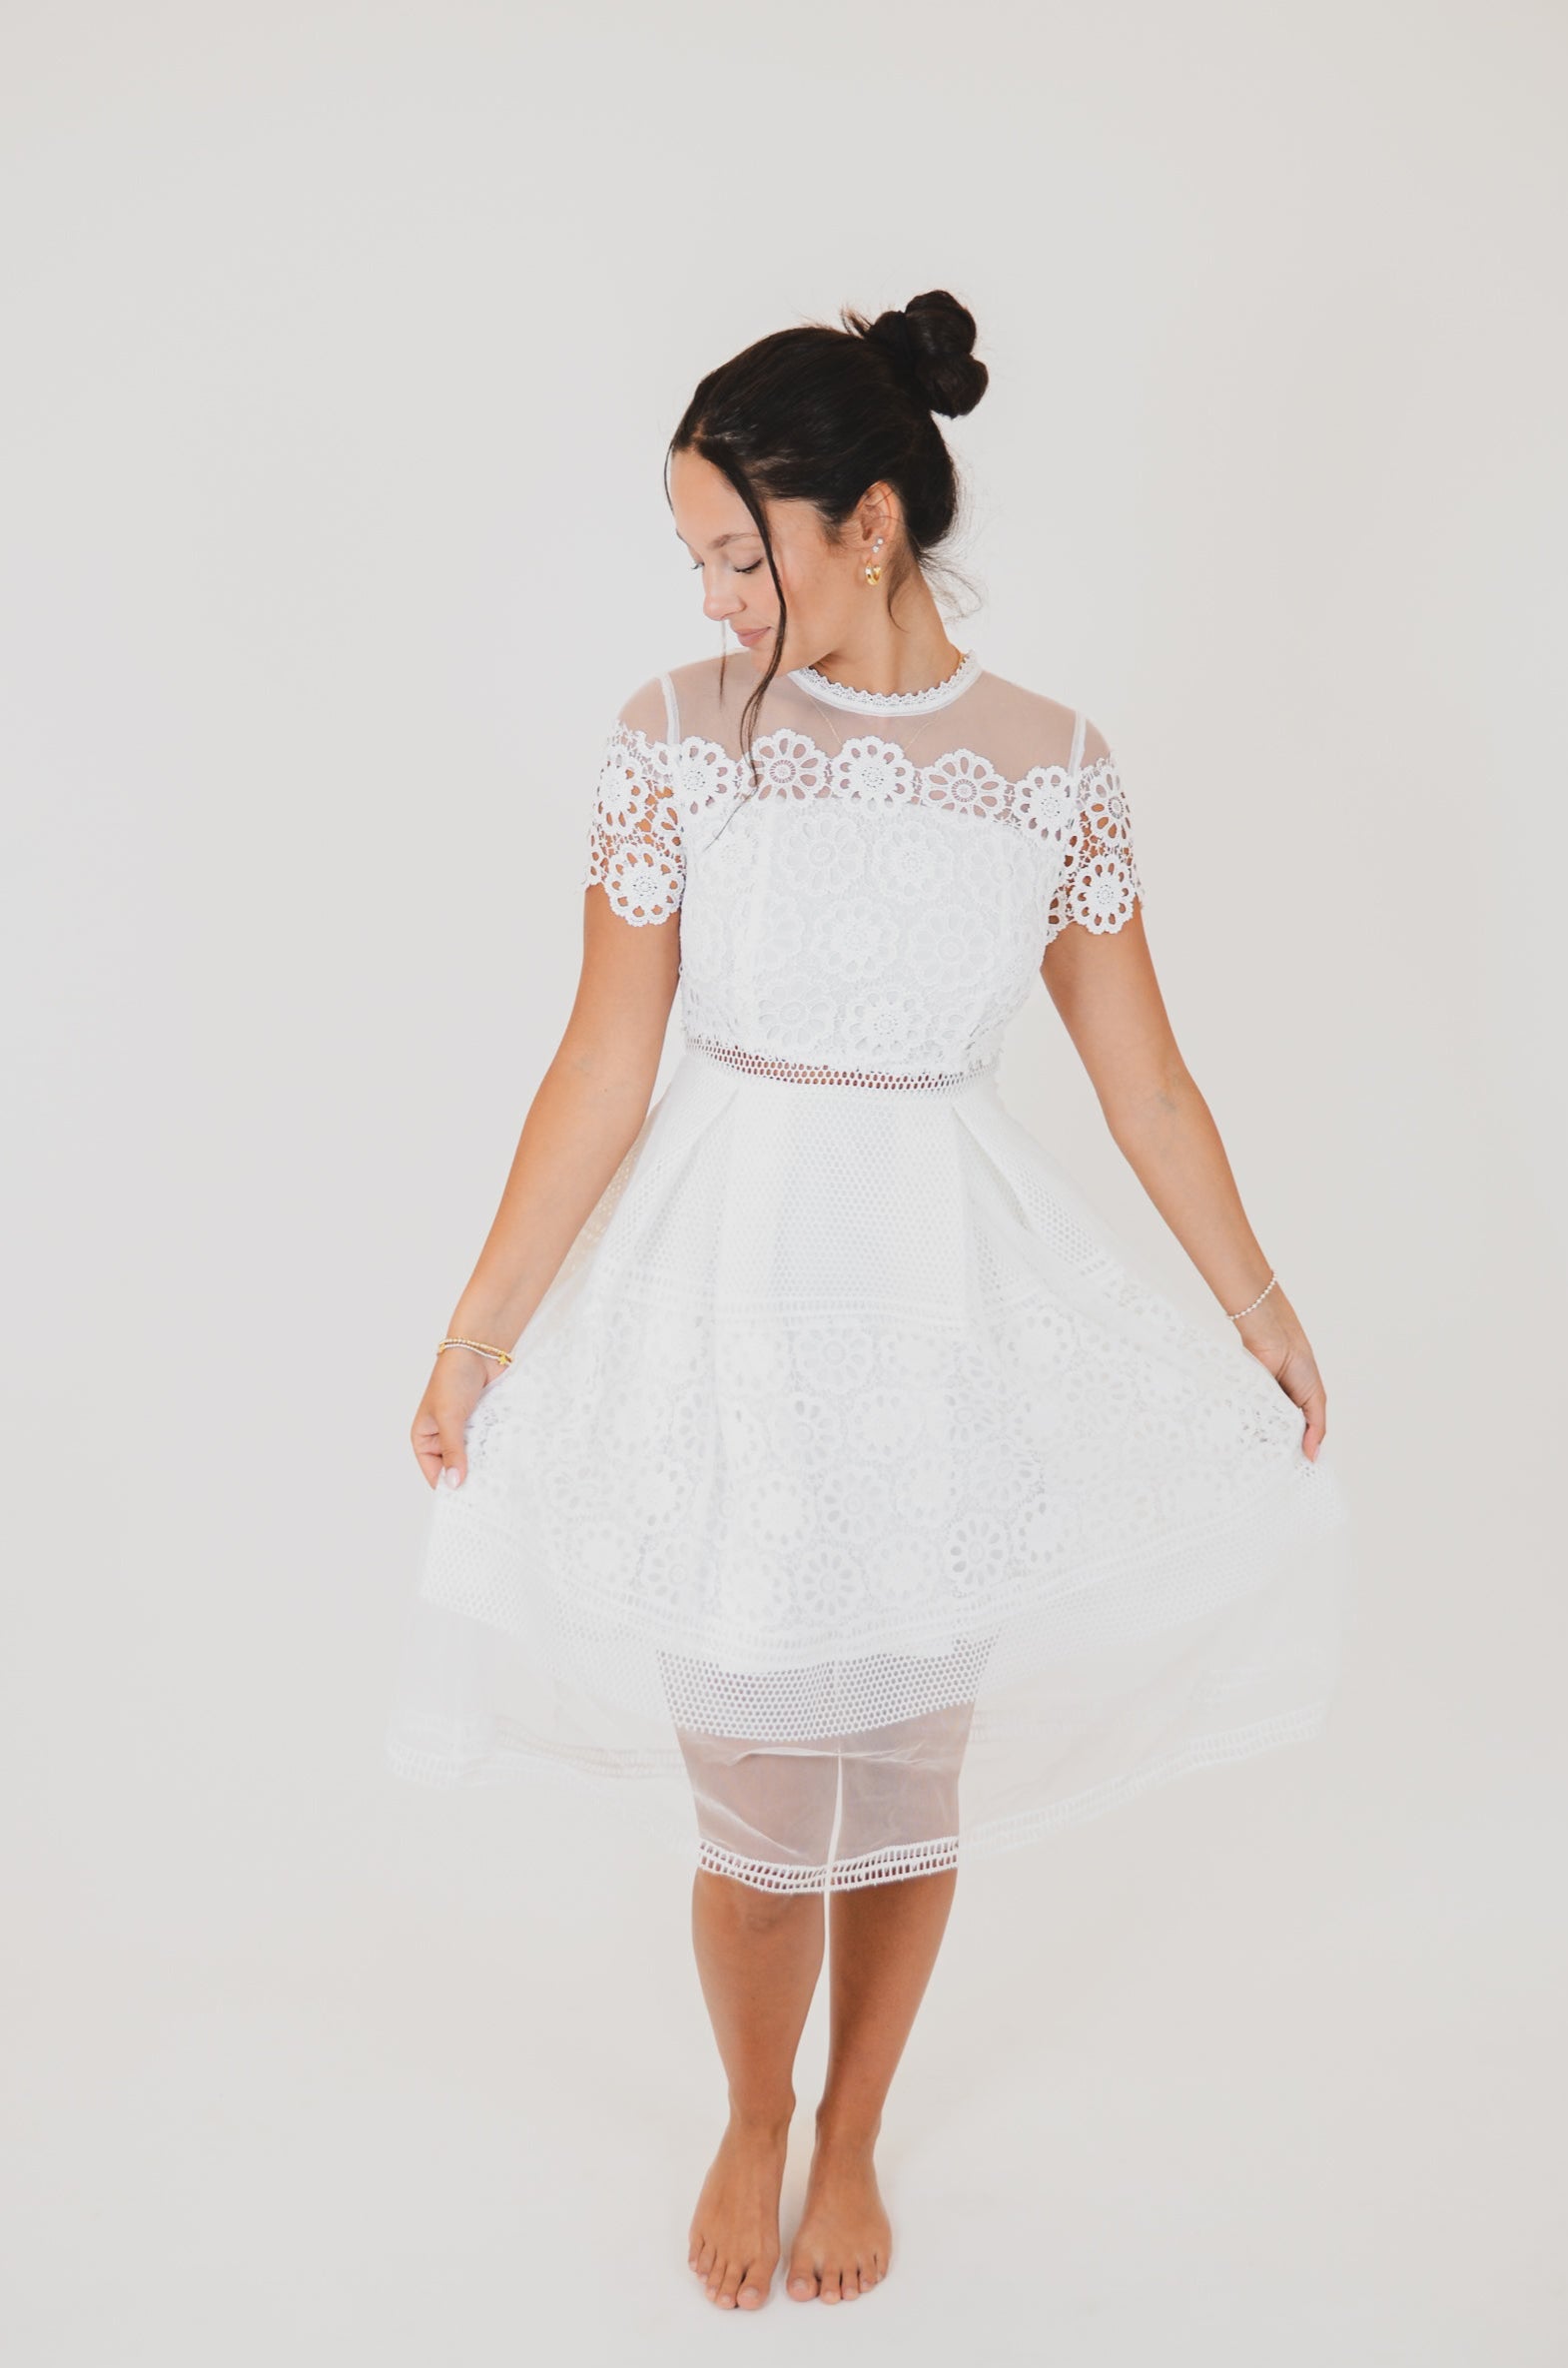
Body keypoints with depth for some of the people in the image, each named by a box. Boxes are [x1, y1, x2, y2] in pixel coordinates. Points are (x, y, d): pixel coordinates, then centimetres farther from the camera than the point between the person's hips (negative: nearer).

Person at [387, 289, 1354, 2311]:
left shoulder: (1053, 762, -2)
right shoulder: (678, 734, -5)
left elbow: (1141, 1072, 5)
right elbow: (602, 1066, -3)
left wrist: (1260, 1313, 11)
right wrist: (476, 1332, -1)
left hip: (949, 1309, 1)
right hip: (729, 1297, -1)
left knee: (911, 1771, 13)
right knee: (747, 1790, 7)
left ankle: (853, 2140, 40)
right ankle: (751, 2128, 39)